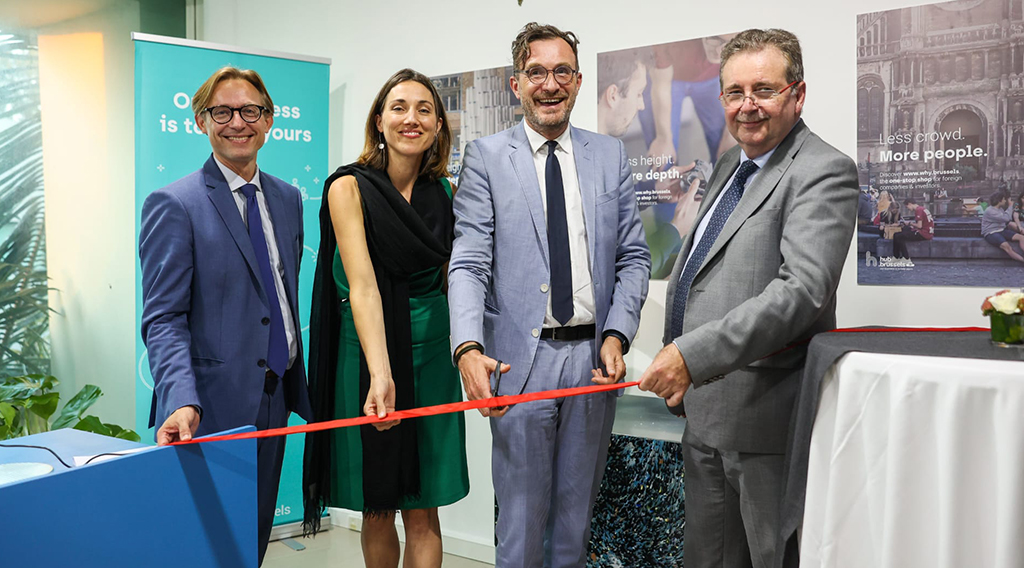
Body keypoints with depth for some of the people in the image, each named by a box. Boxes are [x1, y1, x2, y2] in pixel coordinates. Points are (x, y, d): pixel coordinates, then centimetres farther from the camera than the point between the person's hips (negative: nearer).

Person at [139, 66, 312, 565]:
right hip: (214, 404, -6)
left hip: (275, 396, 6)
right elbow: (163, 319, -15)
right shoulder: (173, 205, -10)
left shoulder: (287, 199, 10)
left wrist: (293, 382, 15)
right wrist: (182, 402, -29)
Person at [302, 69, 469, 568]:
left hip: (431, 353, 3)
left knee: (423, 511, 4)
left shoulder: (446, 194, 5)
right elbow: (362, 285, -20)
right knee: (376, 509, 9)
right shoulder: (350, 187, -8)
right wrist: (380, 375, -32)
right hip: (367, 355, -2)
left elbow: (452, 283, 11)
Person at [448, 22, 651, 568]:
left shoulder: (611, 155, 9)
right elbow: (469, 263, -7)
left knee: (576, 512, 15)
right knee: (520, 514, 6)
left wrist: (616, 335, -6)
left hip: (594, 356, 3)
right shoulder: (485, 156, 0)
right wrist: (469, 349, -22)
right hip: (521, 359, -3)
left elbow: (633, 256, 8)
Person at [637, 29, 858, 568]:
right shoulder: (730, 164, 15)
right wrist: (674, 358, 15)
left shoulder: (824, 171, -13)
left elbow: (802, 289, -26)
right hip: (701, 406, 9)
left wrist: (694, 355, -31)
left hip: (762, 410, -8)